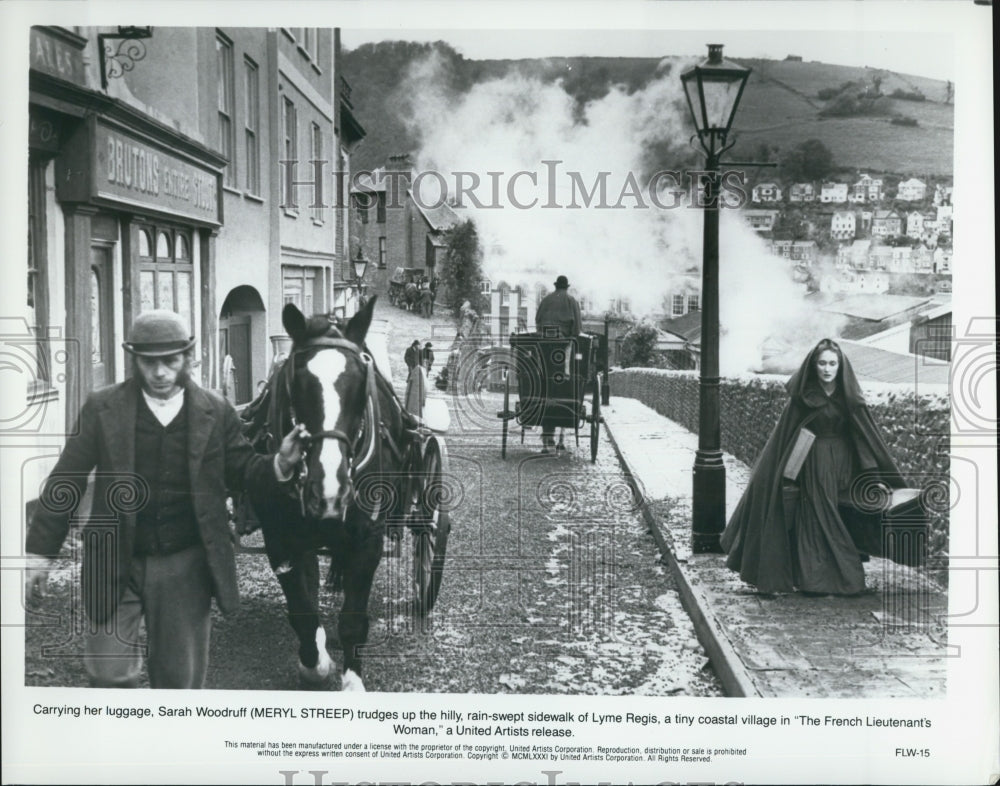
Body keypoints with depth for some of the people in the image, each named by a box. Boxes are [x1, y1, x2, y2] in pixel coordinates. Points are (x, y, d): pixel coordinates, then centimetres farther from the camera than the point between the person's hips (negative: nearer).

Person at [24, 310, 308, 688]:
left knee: (180, 679, 12)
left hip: (185, 567, 1)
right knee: (110, 675, 0)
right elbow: (66, 482, -1)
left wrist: (280, 463, -16)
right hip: (115, 563, -1)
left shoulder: (216, 412, -1)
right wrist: (40, 553, -1)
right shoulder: (102, 408, -3)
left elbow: (241, 470, 6)